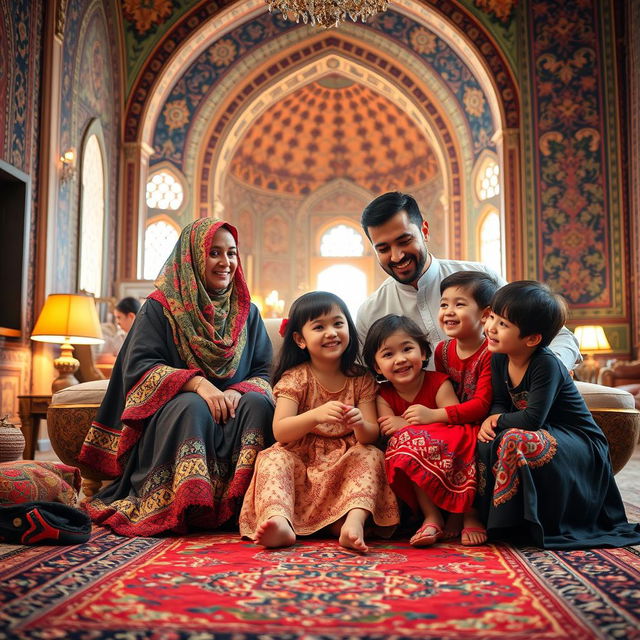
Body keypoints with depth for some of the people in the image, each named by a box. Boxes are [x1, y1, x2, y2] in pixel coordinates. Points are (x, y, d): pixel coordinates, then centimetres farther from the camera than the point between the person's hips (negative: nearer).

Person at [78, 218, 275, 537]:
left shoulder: (248, 313, 15)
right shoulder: (160, 307, 5)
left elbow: (264, 372, 5)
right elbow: (139, 366, -8)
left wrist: (238, 392, -19)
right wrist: (197, 383, -24)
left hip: (232, 408, 3)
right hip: (169, 417, -2)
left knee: (257, 403, -29)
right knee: (192, 406, -36)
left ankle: (243, 501, -31)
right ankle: (188, 504, -33)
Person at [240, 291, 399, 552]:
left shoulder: (361, 379, 2)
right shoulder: (295, 378, -4)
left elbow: (372, 435, -4)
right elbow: (280, 432, -18)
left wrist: (360, 425, -29)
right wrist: (316, 415, -36)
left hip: (345, 464, 1)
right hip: (301, 459, -1)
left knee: (371, 455, -26)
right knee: (274, 458, -29)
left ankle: (354, 521, -45)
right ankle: (279, 521, -51)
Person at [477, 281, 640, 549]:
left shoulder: (546, 366, -26)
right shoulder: (499, 359, -2)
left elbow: (532, 418, -30)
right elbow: (500, 403, 7)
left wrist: (499, 421, -14)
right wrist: (492, 419, -16)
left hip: (580, 444, -8)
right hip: (545, 438, 8)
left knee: (515, 441, -33)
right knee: (486, 442, -13)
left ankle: (510, 523, -18)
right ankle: (485, 514, 1)